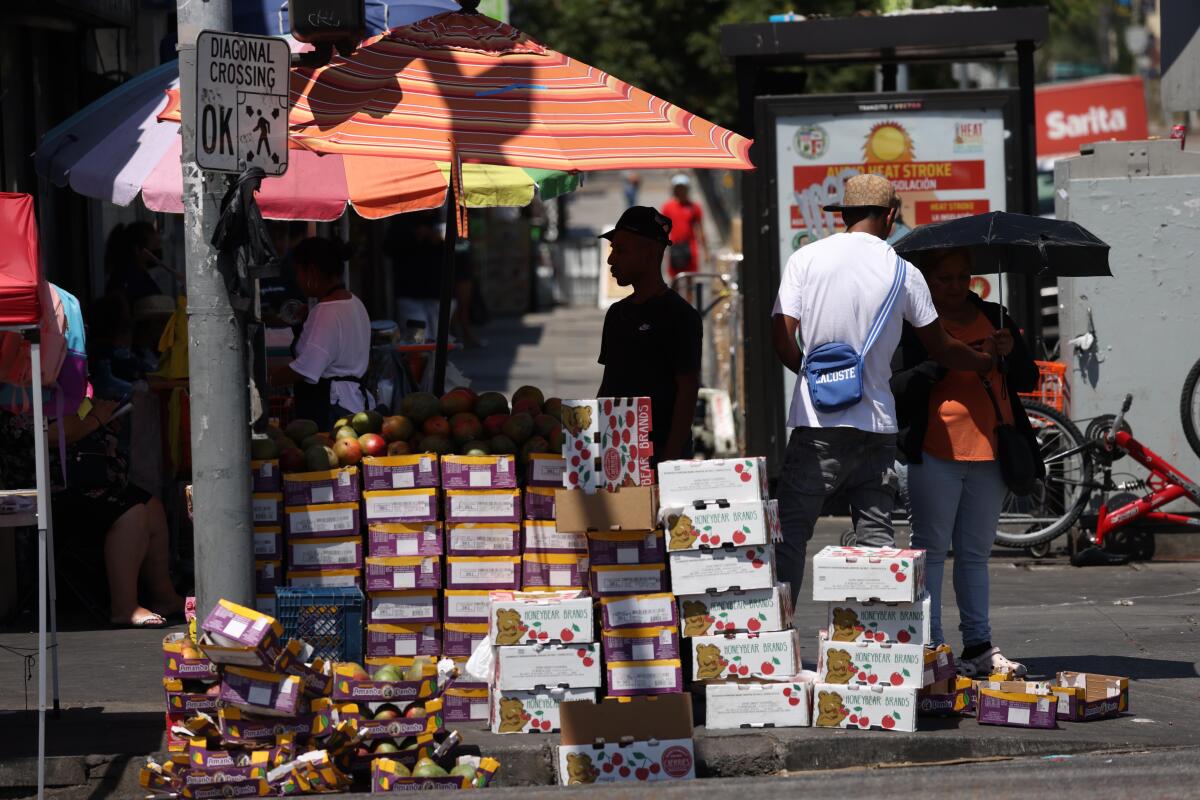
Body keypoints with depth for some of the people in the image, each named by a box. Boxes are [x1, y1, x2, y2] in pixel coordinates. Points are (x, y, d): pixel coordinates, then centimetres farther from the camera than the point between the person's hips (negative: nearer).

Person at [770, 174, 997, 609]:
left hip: (818, 425, -2)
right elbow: (941, 348, 12)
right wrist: (988, 361, 30)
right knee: (877, 537, 7)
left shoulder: (805, 259, -1)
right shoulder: (903, 272, 3)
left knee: (792, 533, 0)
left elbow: (782, 340, -4)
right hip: (877, 423, 2)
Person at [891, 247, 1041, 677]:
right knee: (931, 548, -4)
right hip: (936, 452, -5)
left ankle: (979, 645, 13)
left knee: (975, 552, 10)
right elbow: (897, 386, -9)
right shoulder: (912, 323, 0)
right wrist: (945, 362, -20)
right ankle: (930, 645, -3)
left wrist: (1011, 352, -9)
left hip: (989, 450, 5)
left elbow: (1028, 381, 11)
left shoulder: (994, 318, 13)